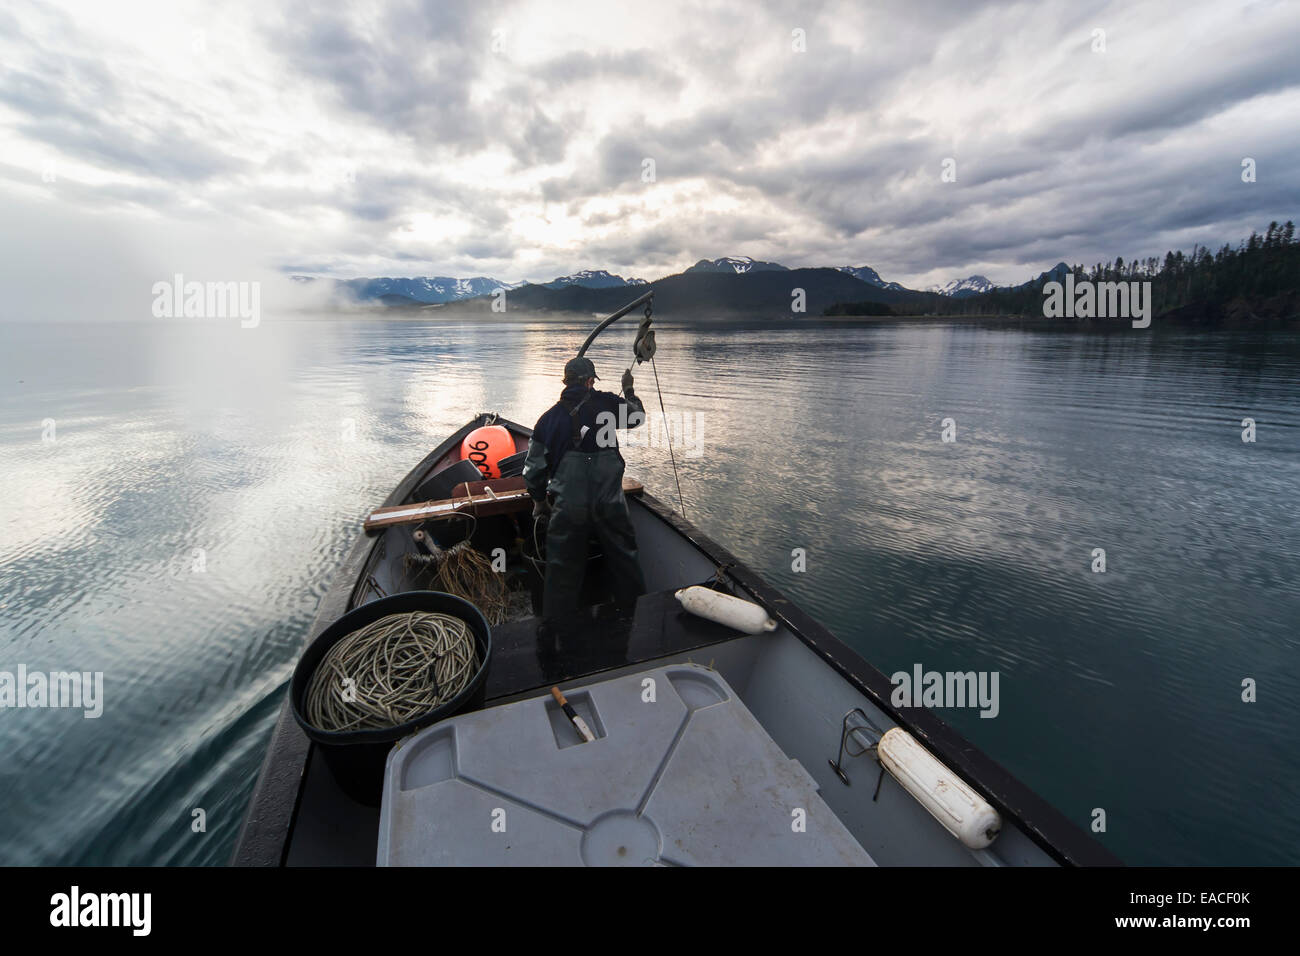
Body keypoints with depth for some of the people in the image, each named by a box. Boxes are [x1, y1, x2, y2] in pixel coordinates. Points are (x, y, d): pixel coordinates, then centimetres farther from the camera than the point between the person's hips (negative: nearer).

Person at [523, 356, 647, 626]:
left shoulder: (549, 417, 4)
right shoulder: (606, 403, -1)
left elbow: (534, 467, 8)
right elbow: (637, 417, 18)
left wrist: (539, 501, 22)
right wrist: (629, 390, 35)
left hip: (568, 509, 1)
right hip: (610, 504, 0)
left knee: (563, 572, 13)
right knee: (624, 559, 17)